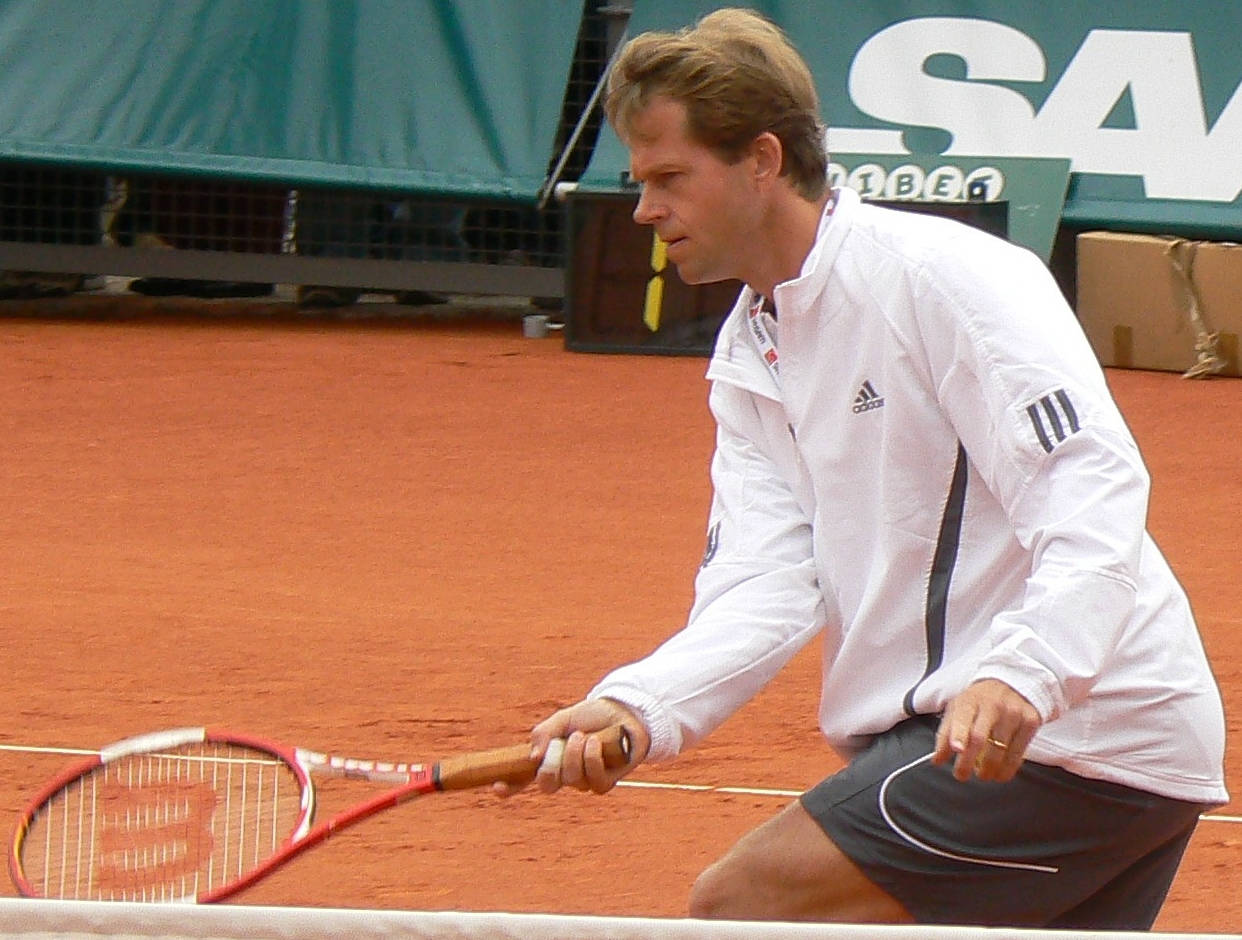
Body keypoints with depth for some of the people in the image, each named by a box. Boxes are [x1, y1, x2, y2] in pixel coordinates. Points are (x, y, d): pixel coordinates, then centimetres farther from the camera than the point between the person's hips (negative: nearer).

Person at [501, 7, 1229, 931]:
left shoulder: (943, 275, -12)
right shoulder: (749, 359, 14)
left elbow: (1094, 497, -21)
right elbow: (765, 582, 1)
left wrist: (1019, 677, -37)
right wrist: (638, 707, -18)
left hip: (1074, 730, -9)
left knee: (737, 904, -15)